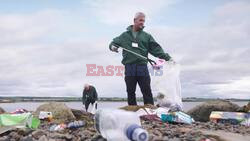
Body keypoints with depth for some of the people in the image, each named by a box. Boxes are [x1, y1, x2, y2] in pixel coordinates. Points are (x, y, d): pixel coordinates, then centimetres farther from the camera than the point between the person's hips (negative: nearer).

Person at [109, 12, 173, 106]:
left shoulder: (147, 36, 12)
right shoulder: (125, 35, 14)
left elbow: (156, 49, 6)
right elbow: (114, 42, 19)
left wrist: (167, 57, -5)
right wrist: (112, 46, -5)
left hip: (142, 67, 0)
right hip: (129, 68, 1)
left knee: (147, 91, -1)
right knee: (130, 92, 6)